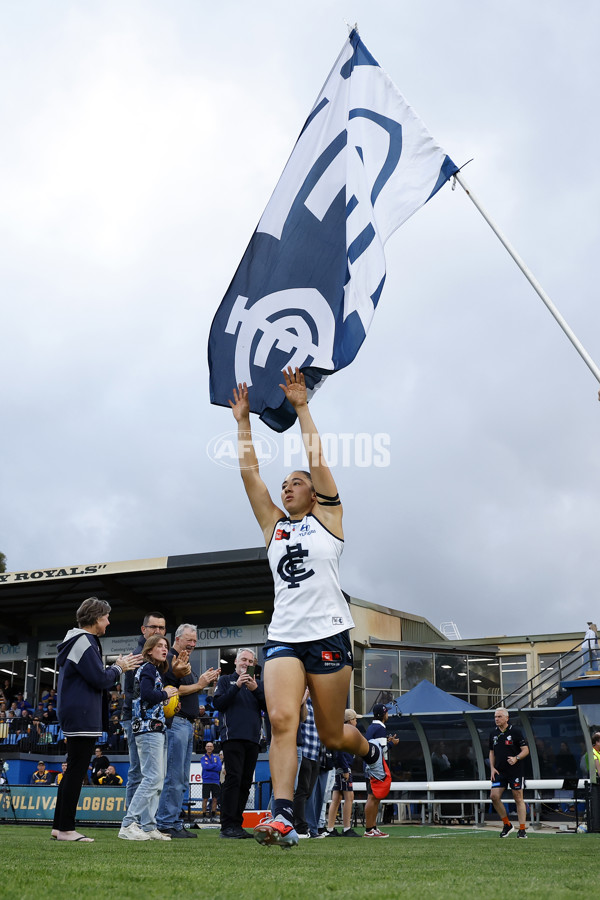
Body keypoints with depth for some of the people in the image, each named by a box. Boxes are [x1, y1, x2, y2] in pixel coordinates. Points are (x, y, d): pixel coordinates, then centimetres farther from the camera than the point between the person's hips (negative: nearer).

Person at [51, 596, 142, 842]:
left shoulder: (81, 641, 20)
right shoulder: (83, 643, -14)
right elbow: (100, 679, -16)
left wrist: (117, 667, 14)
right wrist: (119, 668, -1)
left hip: (74, 716, 11)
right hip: (82, 717, -11)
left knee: (73, 772, 13)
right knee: (76, 772, -8)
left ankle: (59, 826, 16)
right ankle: (66, 829, -6)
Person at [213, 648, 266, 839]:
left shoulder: (258, 684, 21)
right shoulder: (226, 680, 12)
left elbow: (269, 706, 8)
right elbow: (218, 703, -2)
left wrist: (256, 690, -7)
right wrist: (237, 686, -9)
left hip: (253, 739, 5)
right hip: (232, 736, -5)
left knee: (245, 782, 4)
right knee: (233, 778, -14)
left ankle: (237, 824, 9)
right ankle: (228, 826, -16)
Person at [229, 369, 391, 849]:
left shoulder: (327, 517, 7)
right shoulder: (274, 524, 16)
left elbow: (318, 458, -1)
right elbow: (250, 471, 14)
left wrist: (301, 405, -1)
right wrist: (243, 419, 13)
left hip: (328, 635, -3)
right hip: (283, 638, 3)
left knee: (332, 735, 5)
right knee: (281, 722, -17)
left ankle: (371, 753, 38)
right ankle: (283, 818, -22)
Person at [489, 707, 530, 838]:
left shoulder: (515, 732, -6)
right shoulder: (493, 734, 10)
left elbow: (526, 750, -5)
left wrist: (516, 758, -23)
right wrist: (492, 768, 7)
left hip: (516, 771, -5)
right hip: (499, 772, 5)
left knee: (518, 799, -2)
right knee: (494, 796, -6)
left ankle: (522, 830, 4)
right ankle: (507, 825, 10)